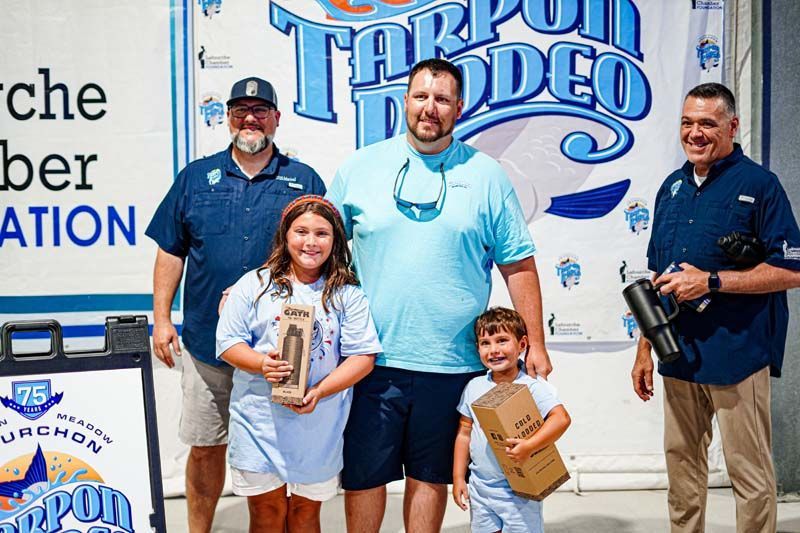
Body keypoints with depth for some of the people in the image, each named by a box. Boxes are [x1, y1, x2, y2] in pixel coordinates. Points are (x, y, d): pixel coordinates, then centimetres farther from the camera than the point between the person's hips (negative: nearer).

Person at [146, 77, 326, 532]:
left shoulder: (305, 181, 3)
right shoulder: (196, 177, 7)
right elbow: (171, 252, 8)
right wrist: (161, 317, 2)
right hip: (207, 341, 1)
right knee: (205, 447, 12)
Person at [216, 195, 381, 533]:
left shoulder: (347, 295, 2)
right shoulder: (255, 285, 2)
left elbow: (363, 356, -3)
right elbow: (228, 344, 2)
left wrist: (320, 391, -16)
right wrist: (261, 363, -18)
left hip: (319, 425, 1)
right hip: (261, 420, 0)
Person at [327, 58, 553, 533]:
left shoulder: (486, 176, 2)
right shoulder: (360, 167, 4)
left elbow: (519, 266, 4)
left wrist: (535, 344, 1)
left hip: (450, 363, 0)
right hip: (372, 358, 1)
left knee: (430, 476, 15)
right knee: (363, 475, 9)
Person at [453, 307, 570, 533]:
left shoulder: (533, 386, -13)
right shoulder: (474, 387, 2)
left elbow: (561, 418, -25)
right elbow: (464, 433, 9)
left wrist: (530, 446, -35)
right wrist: (458, 477, 7)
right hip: (480, 488, 4)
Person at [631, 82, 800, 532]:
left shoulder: (759, 184, -6)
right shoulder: (673, 187, 12)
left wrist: (711, 281, -19)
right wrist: (645, 349, 14)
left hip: (737, 355, -6)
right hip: (679, 355, 6)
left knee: (750, 472, 4)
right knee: (682, 463, 16)